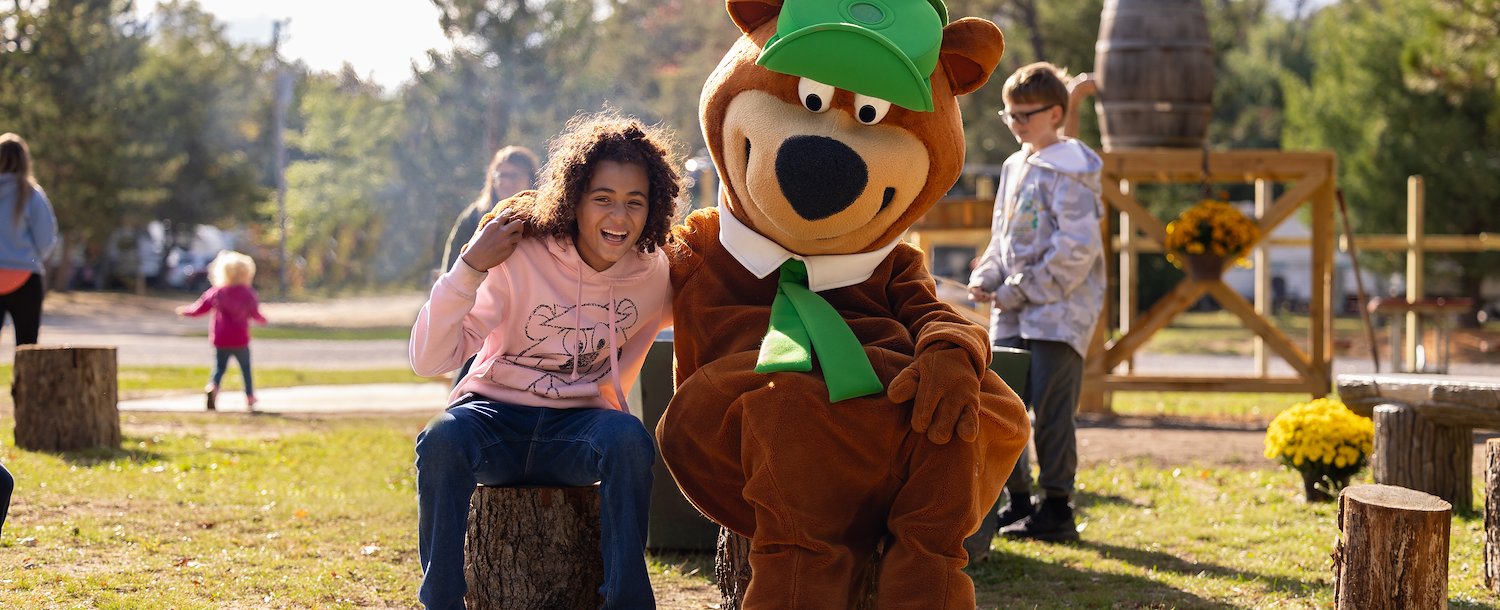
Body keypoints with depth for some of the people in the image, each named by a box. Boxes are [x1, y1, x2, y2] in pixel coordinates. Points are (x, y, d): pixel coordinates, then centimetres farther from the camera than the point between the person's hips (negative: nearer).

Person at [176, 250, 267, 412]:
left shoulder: (215, 293, 1)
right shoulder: (247, 293, -6)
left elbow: (199, 309, 6)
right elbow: (255, 314, -5)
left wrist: (186, 311, 26)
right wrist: (262, 319, 18)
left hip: (220, 339, 2)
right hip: (240, 340, -2)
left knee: (219, 368, 7)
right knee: (246, 369, 11)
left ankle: (212, 387, -20)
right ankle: (250, 397, 10)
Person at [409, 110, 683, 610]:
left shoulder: (653, 273, -3)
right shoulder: (520, 256, -13)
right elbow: (428, 359, -17)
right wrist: (469, 268, -28)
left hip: (577, 424, 2)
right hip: (495, 413, -2)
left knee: (628, 436, -33)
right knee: (443, 438, -35)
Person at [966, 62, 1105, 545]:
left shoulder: (1069, 171, -10)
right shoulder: (1015, 168, 15)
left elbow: (1076, 249, -17)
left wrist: (1021, 289, -15)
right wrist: (986, 278, 4)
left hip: (1059, 310, -8)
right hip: (1013, 313, 8)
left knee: (1049, 413, -6)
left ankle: (1057, 509, 3)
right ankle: (1018, 502, 18)